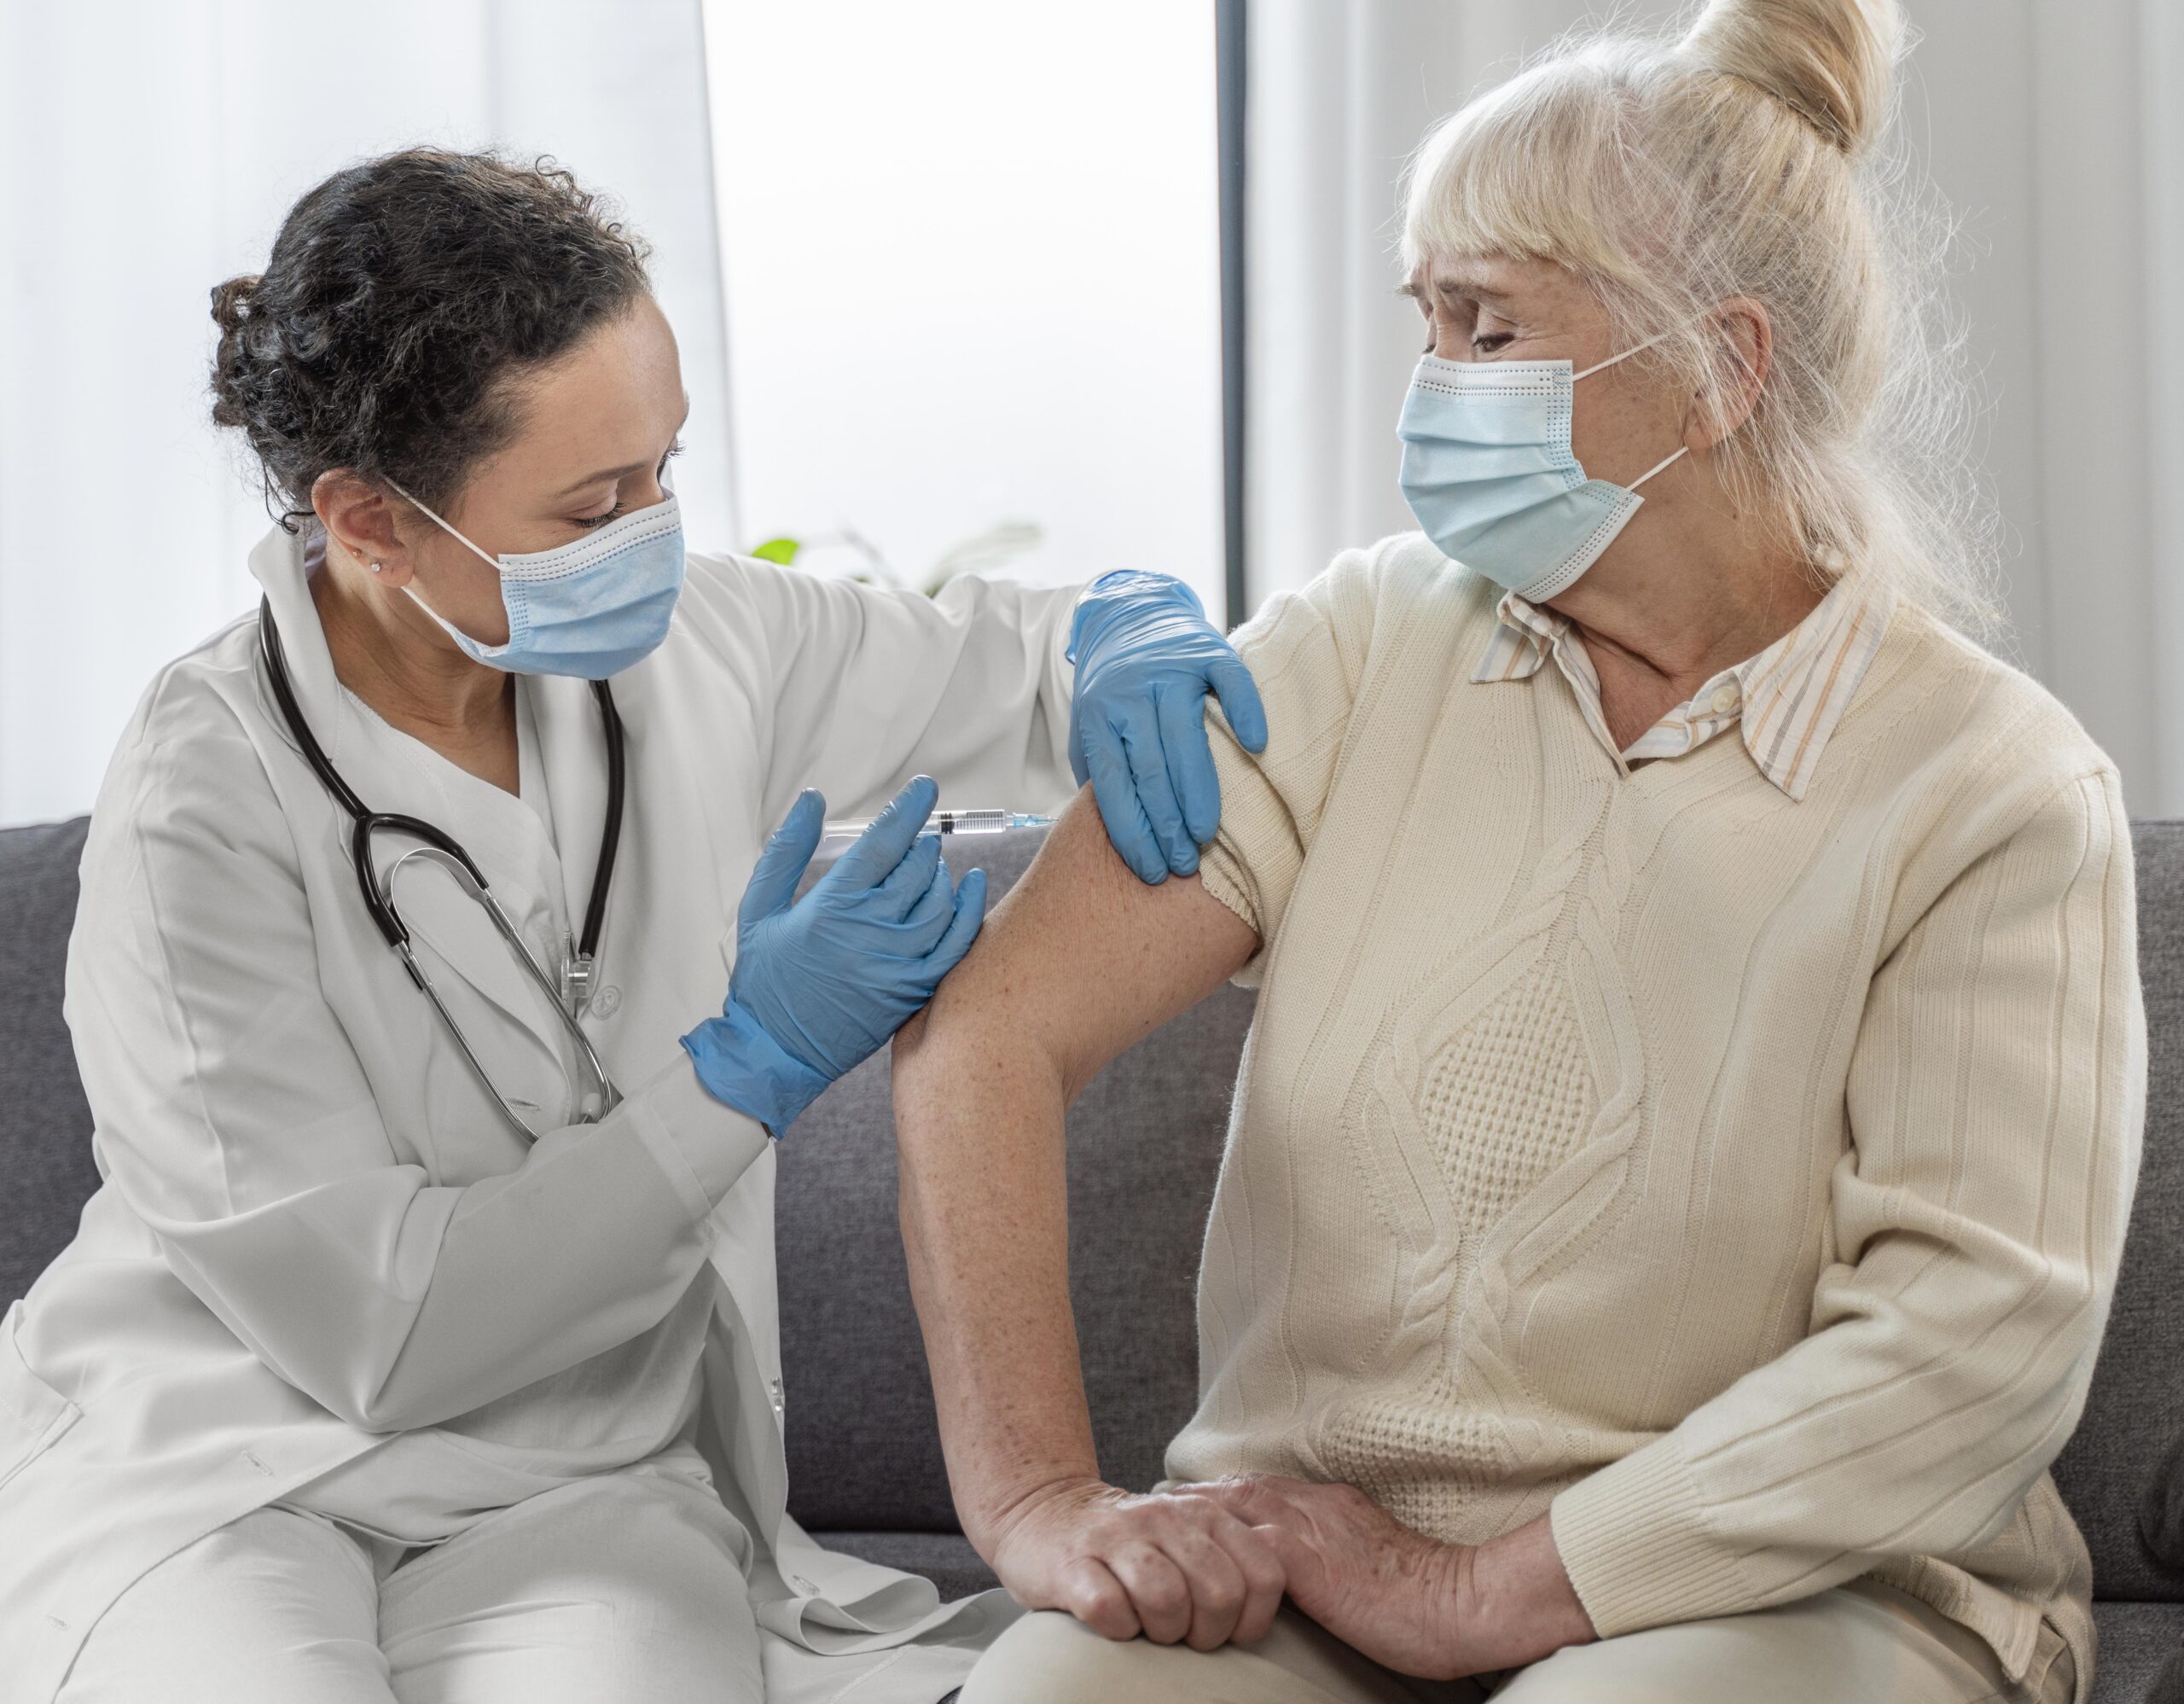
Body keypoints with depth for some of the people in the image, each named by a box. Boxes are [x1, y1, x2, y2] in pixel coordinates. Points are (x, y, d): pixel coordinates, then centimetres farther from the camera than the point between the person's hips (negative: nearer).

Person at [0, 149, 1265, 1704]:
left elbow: (990, 667, 18)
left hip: (581, 1494, 3)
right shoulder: (204, 808, -16)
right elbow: (372, 1332, -17)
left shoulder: (692, 641, 0)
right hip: (219, 1489, -3)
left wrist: (1126, 630, -7)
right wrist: (754, 1068, -18)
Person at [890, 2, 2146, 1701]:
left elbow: (1981, 1340, -15)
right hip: (1310, 1552, 3)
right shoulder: (1359, 648, 4)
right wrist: (1039, 1502, -16)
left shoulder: (1995, 789, -6)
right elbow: (989, 1030, -4)